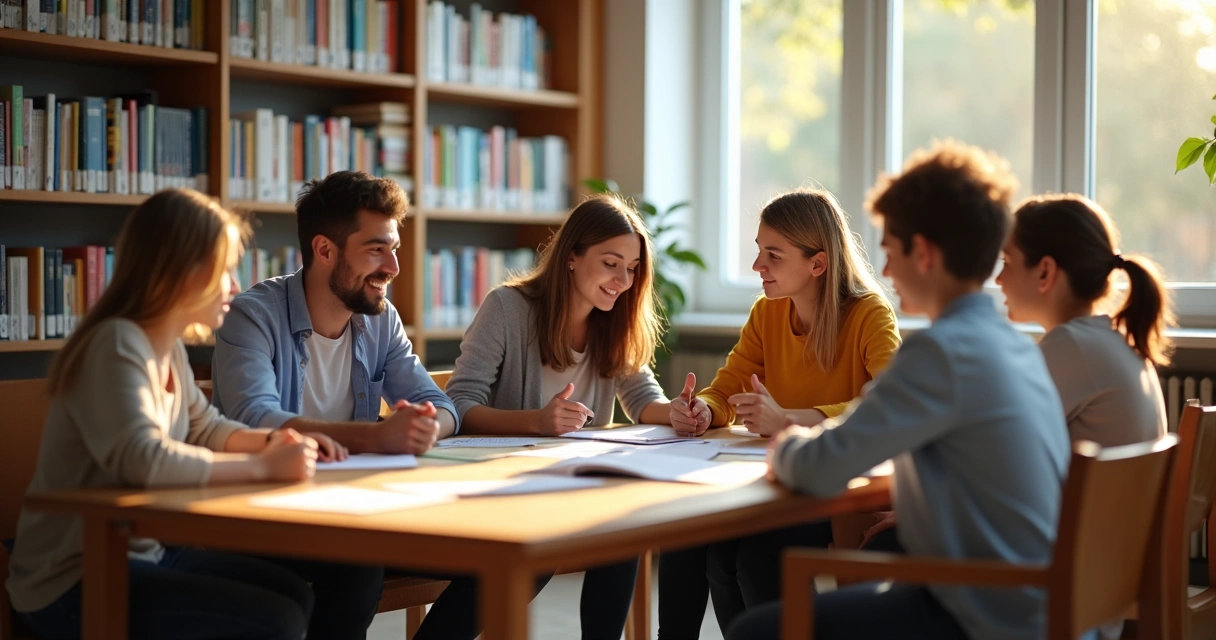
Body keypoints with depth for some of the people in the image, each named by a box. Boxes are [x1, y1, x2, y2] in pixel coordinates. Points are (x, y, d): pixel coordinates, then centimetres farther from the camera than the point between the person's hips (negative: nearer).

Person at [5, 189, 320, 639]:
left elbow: (205, 429, 20)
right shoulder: (117, 345, -22)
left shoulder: (170, 348, 6)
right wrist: (263, 466, -27)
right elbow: (143, 459, -36)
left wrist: (271, 442, -1)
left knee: (295, 596, 8)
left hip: (140, 555, 9)